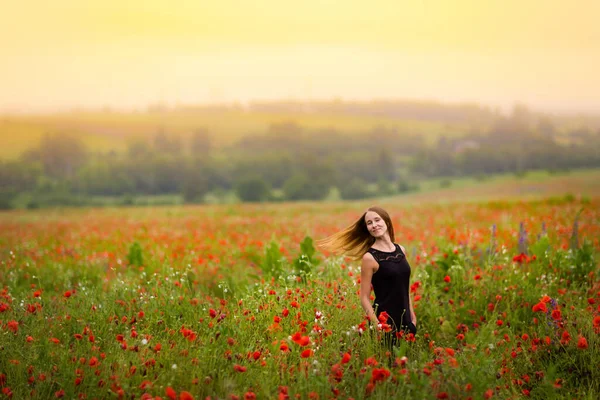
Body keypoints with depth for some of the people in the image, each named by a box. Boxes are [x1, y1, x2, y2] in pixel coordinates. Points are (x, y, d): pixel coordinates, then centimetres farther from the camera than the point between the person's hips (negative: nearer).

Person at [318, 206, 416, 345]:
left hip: (406, 320, 6)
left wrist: (413, 316, 15)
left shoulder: (401, 250, 7)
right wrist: (378, 326, -16)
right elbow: (364, 298, -10)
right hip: (385, 322, -6)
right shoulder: (370, 257, -11)